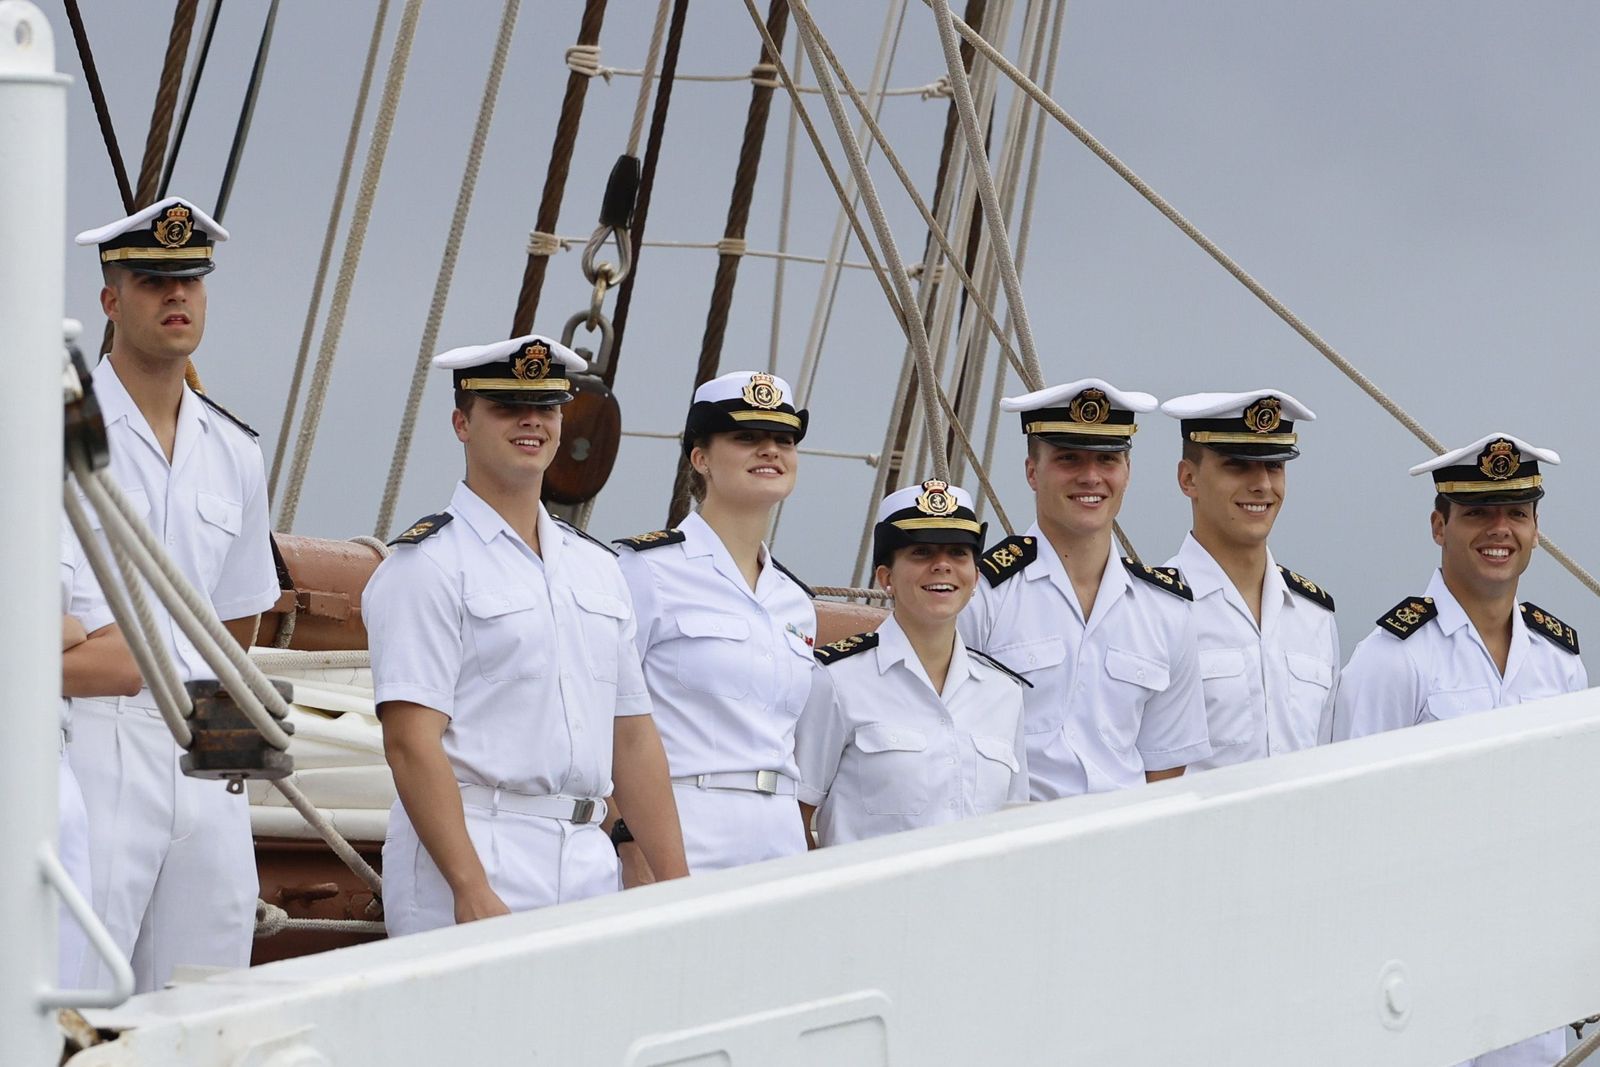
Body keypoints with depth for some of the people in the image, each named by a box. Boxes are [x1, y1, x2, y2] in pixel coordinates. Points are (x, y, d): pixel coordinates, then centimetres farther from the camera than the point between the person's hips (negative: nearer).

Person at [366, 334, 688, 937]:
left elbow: (633, 736, 19)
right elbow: (411, 742, -12)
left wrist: (675, 885, 11)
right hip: (468, 855, -6)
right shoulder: (428, 564, -3)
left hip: (589, 863, 6)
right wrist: (473, 891, -21)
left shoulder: (596, 566, 19)